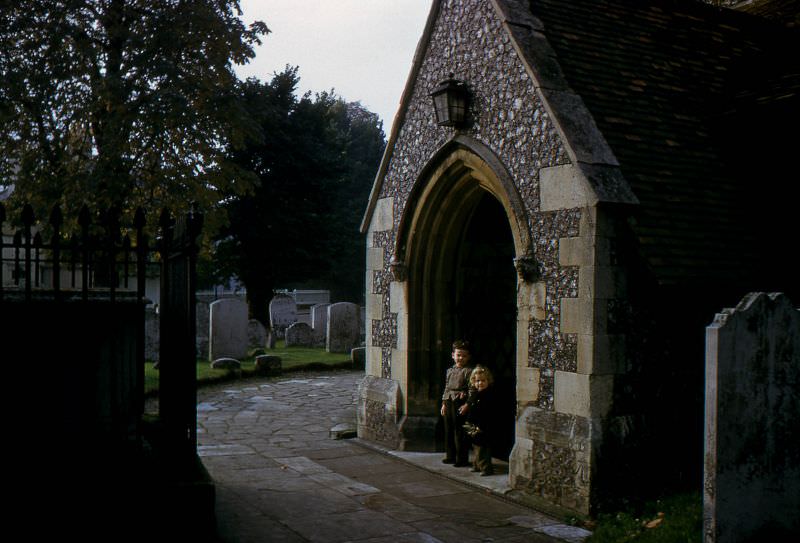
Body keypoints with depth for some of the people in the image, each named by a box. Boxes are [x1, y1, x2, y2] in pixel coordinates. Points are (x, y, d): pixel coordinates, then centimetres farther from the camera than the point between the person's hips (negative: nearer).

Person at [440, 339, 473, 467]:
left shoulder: (468, 371, -6)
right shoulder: (450, 371, 14)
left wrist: (467, 404, -18)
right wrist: (444, 403, 13)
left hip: (460, 403, -7)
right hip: (449, 402, 7)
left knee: (460, 432, -4)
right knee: (448, 430, 13)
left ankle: (462, 458, 3)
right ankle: (450, 455, 24)